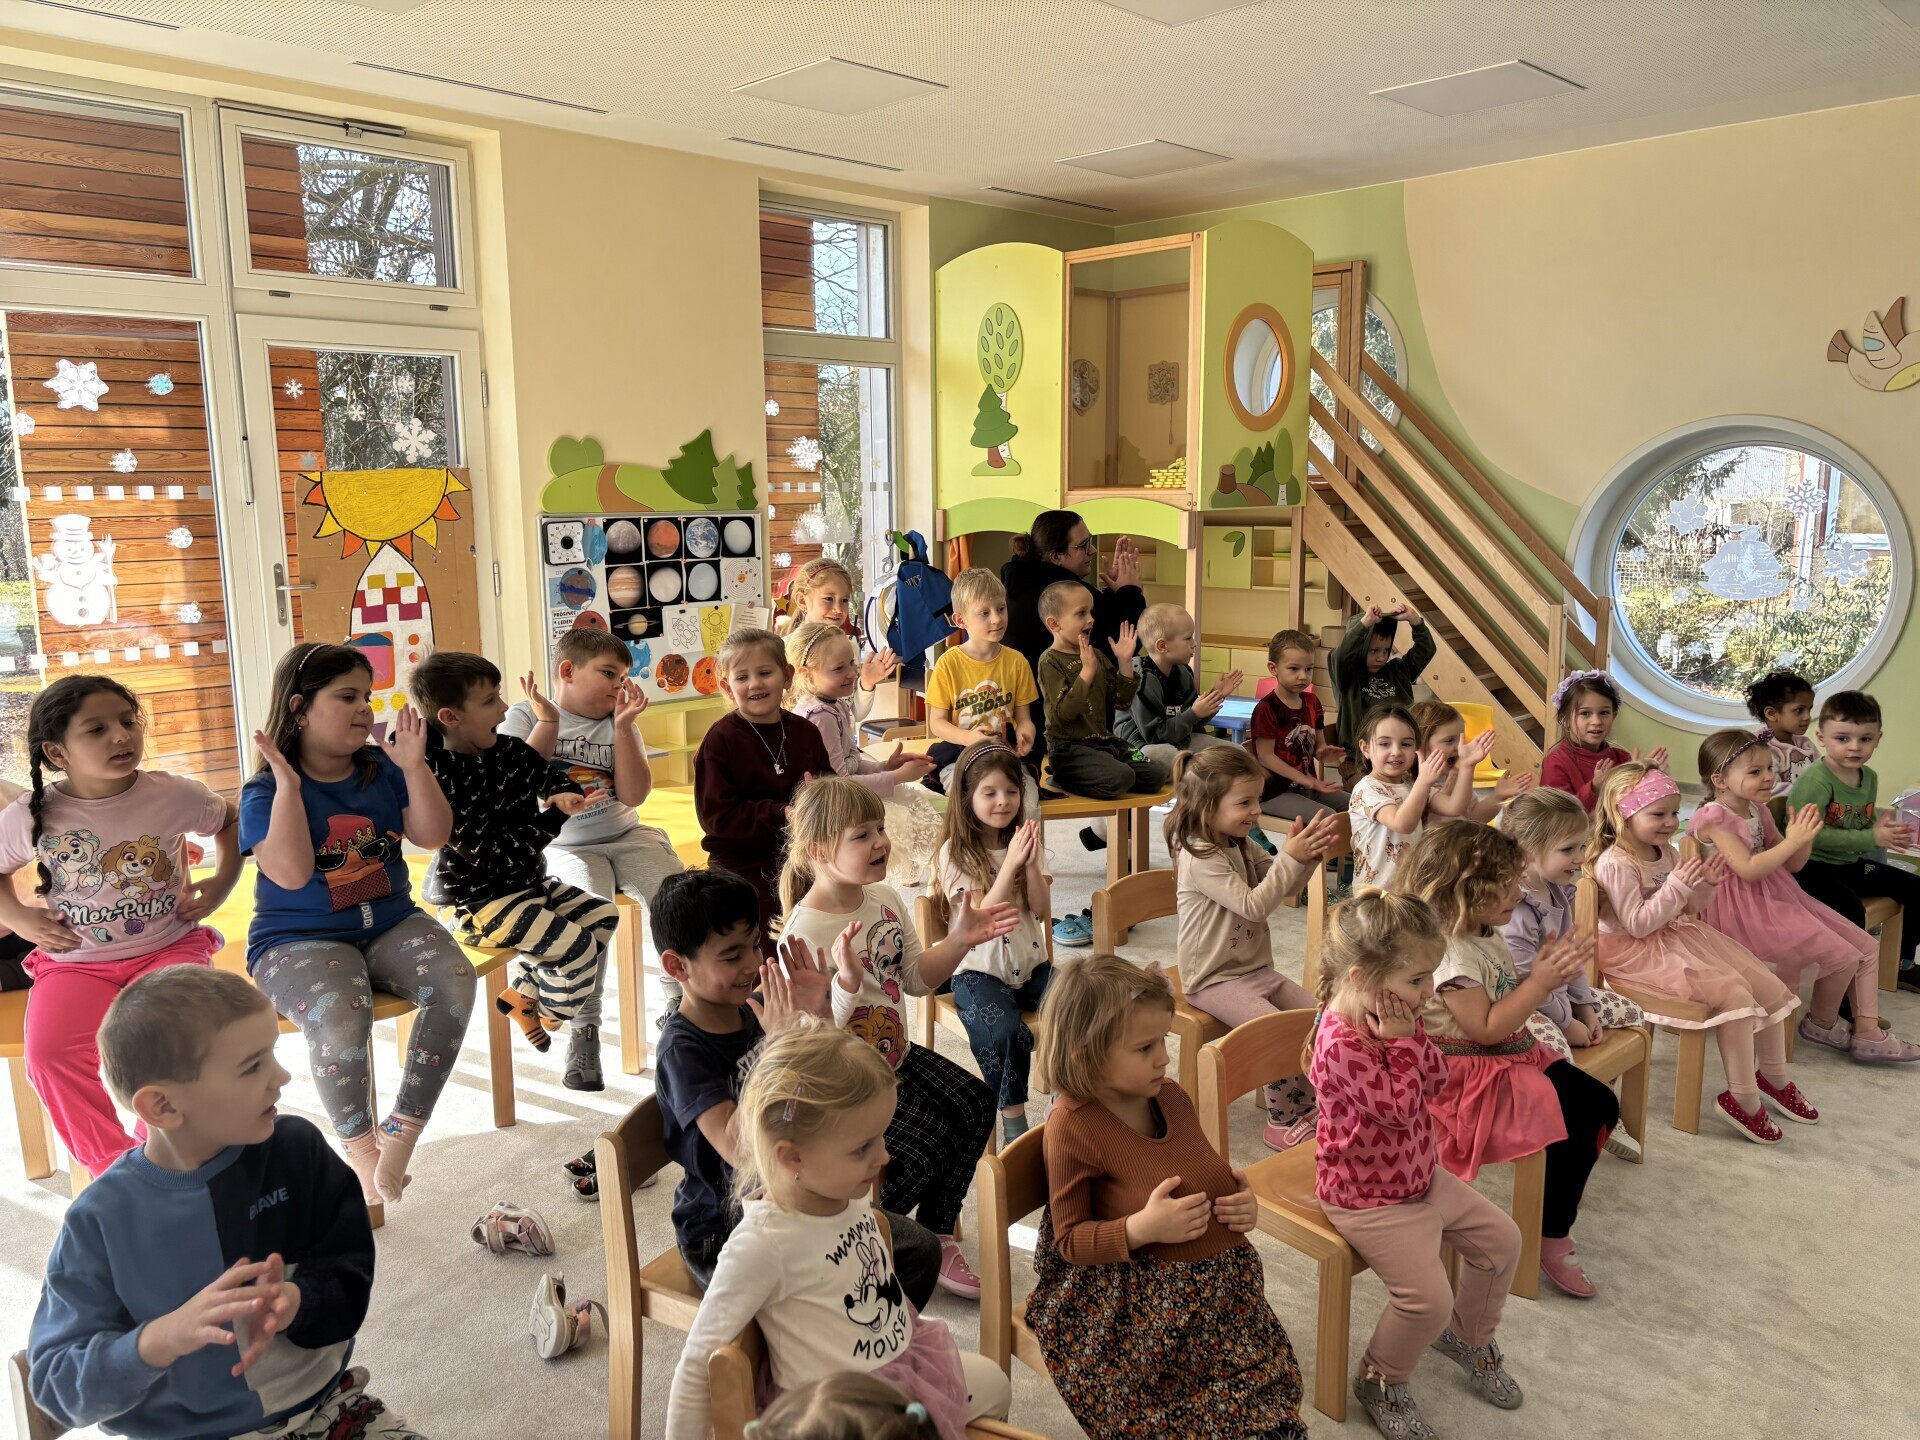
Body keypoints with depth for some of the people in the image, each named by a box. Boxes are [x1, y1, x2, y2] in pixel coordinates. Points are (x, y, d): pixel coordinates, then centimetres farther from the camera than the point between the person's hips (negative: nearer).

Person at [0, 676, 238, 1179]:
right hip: (76, 962, 1)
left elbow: (230, 821, 16)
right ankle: (114, 1166, -5)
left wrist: (224, 881, 4)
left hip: (169, 947, -1)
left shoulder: (175, 796, -6)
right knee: (49, 1055, -26)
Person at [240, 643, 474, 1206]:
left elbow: (434, 836, -1)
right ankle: (360, 1148, -7)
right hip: (300, 940, -4)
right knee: (341, 1017, -36)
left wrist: (414, 766, -10)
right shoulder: (265, 793, -5)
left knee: (455, 983, -27)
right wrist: (288, 783, -21)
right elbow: (291, 873, -21)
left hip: (391, 924, 4)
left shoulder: (382, 770, 7)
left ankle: (401, 1132, -12)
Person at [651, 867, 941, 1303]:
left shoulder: (757, 1009, -1)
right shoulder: (682, 1048, -20)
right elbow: (740, 1151, -33)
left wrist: (820, 1013, -10)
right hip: (721, 1238, -7)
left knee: (920, 1249, 4)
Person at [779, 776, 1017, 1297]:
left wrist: (958, 941, -5)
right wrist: (847, 982, -45)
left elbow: (917, 979, 10)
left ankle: (937, 1233, 17)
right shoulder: (805, 932, -27)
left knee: (975, 1104, -3)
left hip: (896, 1054, 8)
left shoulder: (886, 899, -2)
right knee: (926, 1146, -16)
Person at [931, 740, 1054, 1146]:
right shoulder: (955, 852, -6)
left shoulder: (1026, 841, 7)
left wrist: (1031, 864, -15)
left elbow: (1041, 911, 1)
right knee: (1006, 1032, -34)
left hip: (1030, 963, 5)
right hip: (979, 971, -4)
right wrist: (1010, 864, -21)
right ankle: (1013, 1118, -11)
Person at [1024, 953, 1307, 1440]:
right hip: (1142, 1308, -5)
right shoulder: (1071, 1127, -16)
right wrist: (1142, 1228, -24)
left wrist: (1241, 1200, -1)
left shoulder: (1171, 1096, 2)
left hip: (1223, 1282, 5)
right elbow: (1068, 1240, -10)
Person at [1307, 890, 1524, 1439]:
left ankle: (1468, 1335, 39)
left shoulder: (1390, 1015, -2)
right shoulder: (1341, 1042, -32)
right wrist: (1401, 1040, -26)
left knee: (1501, 1238, 14)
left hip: (1422, 1176, 10)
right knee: (1428, 1298, -15)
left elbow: (1437, 1080, -2)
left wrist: (1411, 1033, -16)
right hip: (1368, 1198, -9)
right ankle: (1380, 1381, 14)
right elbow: (1400, 1107, -30)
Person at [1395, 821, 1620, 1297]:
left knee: (1602, 1104, 6)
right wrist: (1541, 982, -23)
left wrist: (1549, 968, -4)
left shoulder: (1490, 936, 6)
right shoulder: (1451, 953, -24)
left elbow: (1510, 1001, 13)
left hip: (1516, 1056, 10)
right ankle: (1553, 1239, 2)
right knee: (1575, 1124, -17)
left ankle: (1561, 1191, 24)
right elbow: (1486, 1028, -25)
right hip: (1474, 1077, -10)